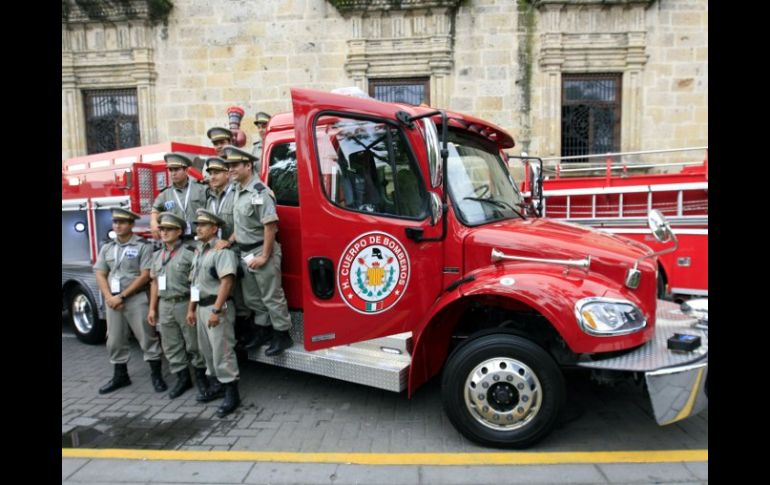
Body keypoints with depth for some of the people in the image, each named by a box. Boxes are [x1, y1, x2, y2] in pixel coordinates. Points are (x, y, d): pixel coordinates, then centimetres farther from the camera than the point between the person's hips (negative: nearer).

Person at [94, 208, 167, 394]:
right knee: (115, 340, 12)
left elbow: (145, 275, -12)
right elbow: (100, 275, 8)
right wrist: (109, 297, -8)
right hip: (113, 300, 6)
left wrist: (122, 296, -13)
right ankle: (120, 376, 25)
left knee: (147, 338, -2)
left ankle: (156, 375, 7)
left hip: (136, 299, -5)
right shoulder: (106, 248, 12)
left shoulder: (143, 246, -6)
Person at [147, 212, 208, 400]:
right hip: (165, 305, 6)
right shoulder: (157, 255, 11)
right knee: (171, 346, 11)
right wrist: (152, 308, 12)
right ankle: (182, 378, 24)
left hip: (184, 304, -6)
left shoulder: (190, 252, -10)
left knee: (194, 344, 3)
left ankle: (201, 376, 19)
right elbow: (154, 282, 15)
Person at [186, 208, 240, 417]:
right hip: (202, 307, 10)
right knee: (207, 349, 18)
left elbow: (227, 281, -23)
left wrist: (216, 310, -26)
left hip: (217, 306, -9)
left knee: (222, 350, -7)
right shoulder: (199, 251, 16)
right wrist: (191, 309, 17)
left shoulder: (222, 250, -14)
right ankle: (220, 382, 33)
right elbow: (194, 282, 19)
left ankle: (232, 394, 1)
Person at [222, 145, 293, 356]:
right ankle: (264, 331, 33)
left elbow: (270, 225, -22)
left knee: (272, 296, 1)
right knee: (252, 297, 18)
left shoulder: (259, 192, -18)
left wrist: (264, 256, -21)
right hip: (245, 252, 10)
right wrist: (230, 240, 7)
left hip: (261, 251, -9)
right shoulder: (238, 190, 10)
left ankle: (282, 335, 14)